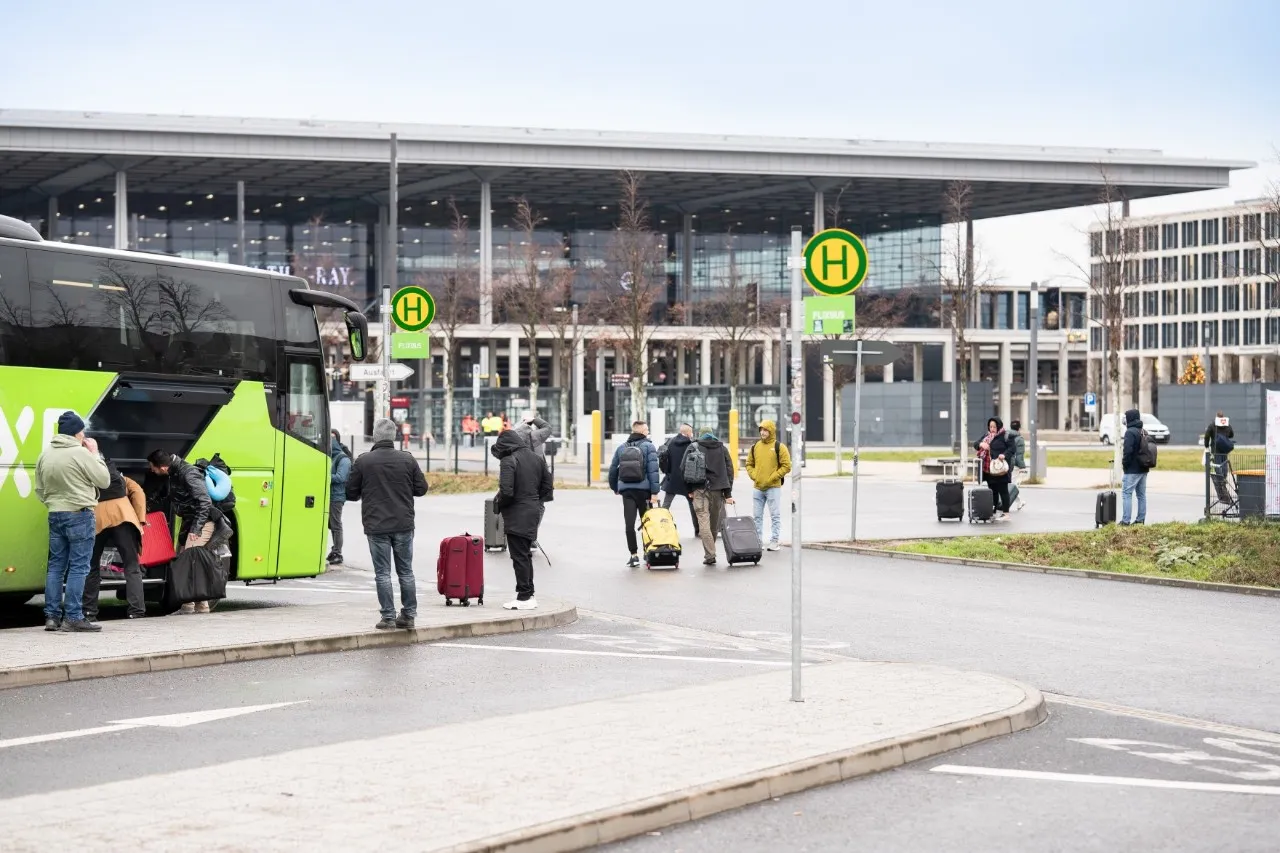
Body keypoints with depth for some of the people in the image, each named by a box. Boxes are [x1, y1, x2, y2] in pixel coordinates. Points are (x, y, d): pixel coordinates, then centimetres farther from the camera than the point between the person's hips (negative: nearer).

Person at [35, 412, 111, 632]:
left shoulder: (45, 455, 8)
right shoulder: (81, 453, -13)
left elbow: (40, 490, 14)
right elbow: (104, 480, -6)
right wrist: (95, 454, 4)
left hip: (55, 515, 7)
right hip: (79, 515, -7)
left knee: (56, 566, 11)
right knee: (78, 567, -4)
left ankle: (52, 616, 10)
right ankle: (73, 618, -7)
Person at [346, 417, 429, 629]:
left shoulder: (363, 461, -6)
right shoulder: (408, 460, 0)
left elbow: (351, 493, 0)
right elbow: (421, 488, 7)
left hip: (376, 526, -2)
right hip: (403, 525, 2)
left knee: (383, 573, 1)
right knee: (406, 571, 12)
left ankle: (388, 617, -1)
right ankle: (408, 615, 15)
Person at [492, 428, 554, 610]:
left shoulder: (508, 461, -15)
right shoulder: (537, 458, 10)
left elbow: (506, 491, -22)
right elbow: (547, 485, 13)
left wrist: (498, 503, -4)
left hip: (516, 515, -8)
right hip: (534, 512, 8)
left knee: (519, 556, -2)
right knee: (526, 554, 17)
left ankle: (524, 597, -1)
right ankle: (529, 594, 21)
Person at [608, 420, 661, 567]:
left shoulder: (621, 448, 10)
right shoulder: (648, 447, -2)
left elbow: (612, 470, 13)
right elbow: (653, 471, -10)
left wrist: (614, 487, 26)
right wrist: (655, 492, -11)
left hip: (626, 490, 2)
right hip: (643, 489, -2)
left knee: (629, 524, -1)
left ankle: (634, 555, -6)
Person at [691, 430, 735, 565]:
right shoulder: (722, 449, 8)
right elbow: (729, 471, 7)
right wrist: (728, 493, 8)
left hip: (700, 489, -3)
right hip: (718, 489, 3)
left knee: (704, 522, -6)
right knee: (714, 522, 13)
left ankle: (710, 555, -16)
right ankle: (711, 553, 20)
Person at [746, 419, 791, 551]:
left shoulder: (779, 447, -4)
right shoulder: (755, 447, 10)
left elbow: (786, 466, -7)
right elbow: (749, 464, 18)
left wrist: (772, 477, -12)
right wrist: (753, 475, 1)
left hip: (773, 487, -5)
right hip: (757, 487, 5)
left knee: (775, 515, -4)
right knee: (757, 516, 9)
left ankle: (774, 541, -1)